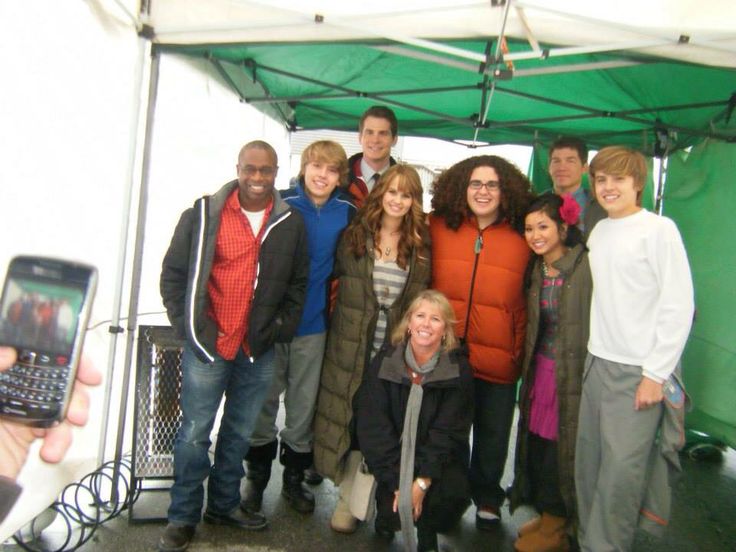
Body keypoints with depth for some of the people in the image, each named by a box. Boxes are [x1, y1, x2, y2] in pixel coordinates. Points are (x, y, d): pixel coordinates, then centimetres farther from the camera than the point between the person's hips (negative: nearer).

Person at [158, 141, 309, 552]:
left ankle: (225, 505, 34)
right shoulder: (204, 214, -2)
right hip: (208, 347, -3)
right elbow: (173, 273, 1)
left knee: (240, 433, 15)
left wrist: (282, 328, 2)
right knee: (195, 433, 4)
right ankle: (184, 517, 22)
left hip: (259, 350, 3)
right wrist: (189, 326, -5)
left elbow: (298, 283, 12)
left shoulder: (291, 223, 5)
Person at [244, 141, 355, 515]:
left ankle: (294, 477, 31)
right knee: (265, 400, 10)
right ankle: (257, 476, 29)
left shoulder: (347, 212, -3)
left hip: (313, 321, 2)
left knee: (303, 404, 13)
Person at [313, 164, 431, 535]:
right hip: (352, 348, 0)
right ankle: (349, 499, 24)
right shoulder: (355, 235, 1)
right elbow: (335, 275, 7)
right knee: (351, 418, 7)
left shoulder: (421, 245, 2)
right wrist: (342, 319, 0)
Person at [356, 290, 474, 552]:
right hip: (391, 458, 0)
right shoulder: (384, 362, -8)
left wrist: (423, 481, -22)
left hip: (438, 460, 1)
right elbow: (373, 428, -11)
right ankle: (389, 513, 13)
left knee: (453, 491, -26)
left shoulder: (459, 370, -8)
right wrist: (397, 483, -20)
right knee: (393, 504, -24)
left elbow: (448, 432, -10)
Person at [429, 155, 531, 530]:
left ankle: (487, 499, 42)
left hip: (497, 362, 0)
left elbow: (525, 305, 0)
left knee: (492, 436, 17)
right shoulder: (438, 228, -4)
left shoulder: (522, 240, -4)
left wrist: (519, 353, -2)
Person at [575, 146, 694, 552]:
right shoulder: (598, 232, 11)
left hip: (638, 371, -6)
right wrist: (593, 358, 9)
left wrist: (656, 374, -12)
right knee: (588, 463, 10)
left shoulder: (659, 229, -8)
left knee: (621, 469, -4)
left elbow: (679, 305, -11)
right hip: (597, 363, 6)